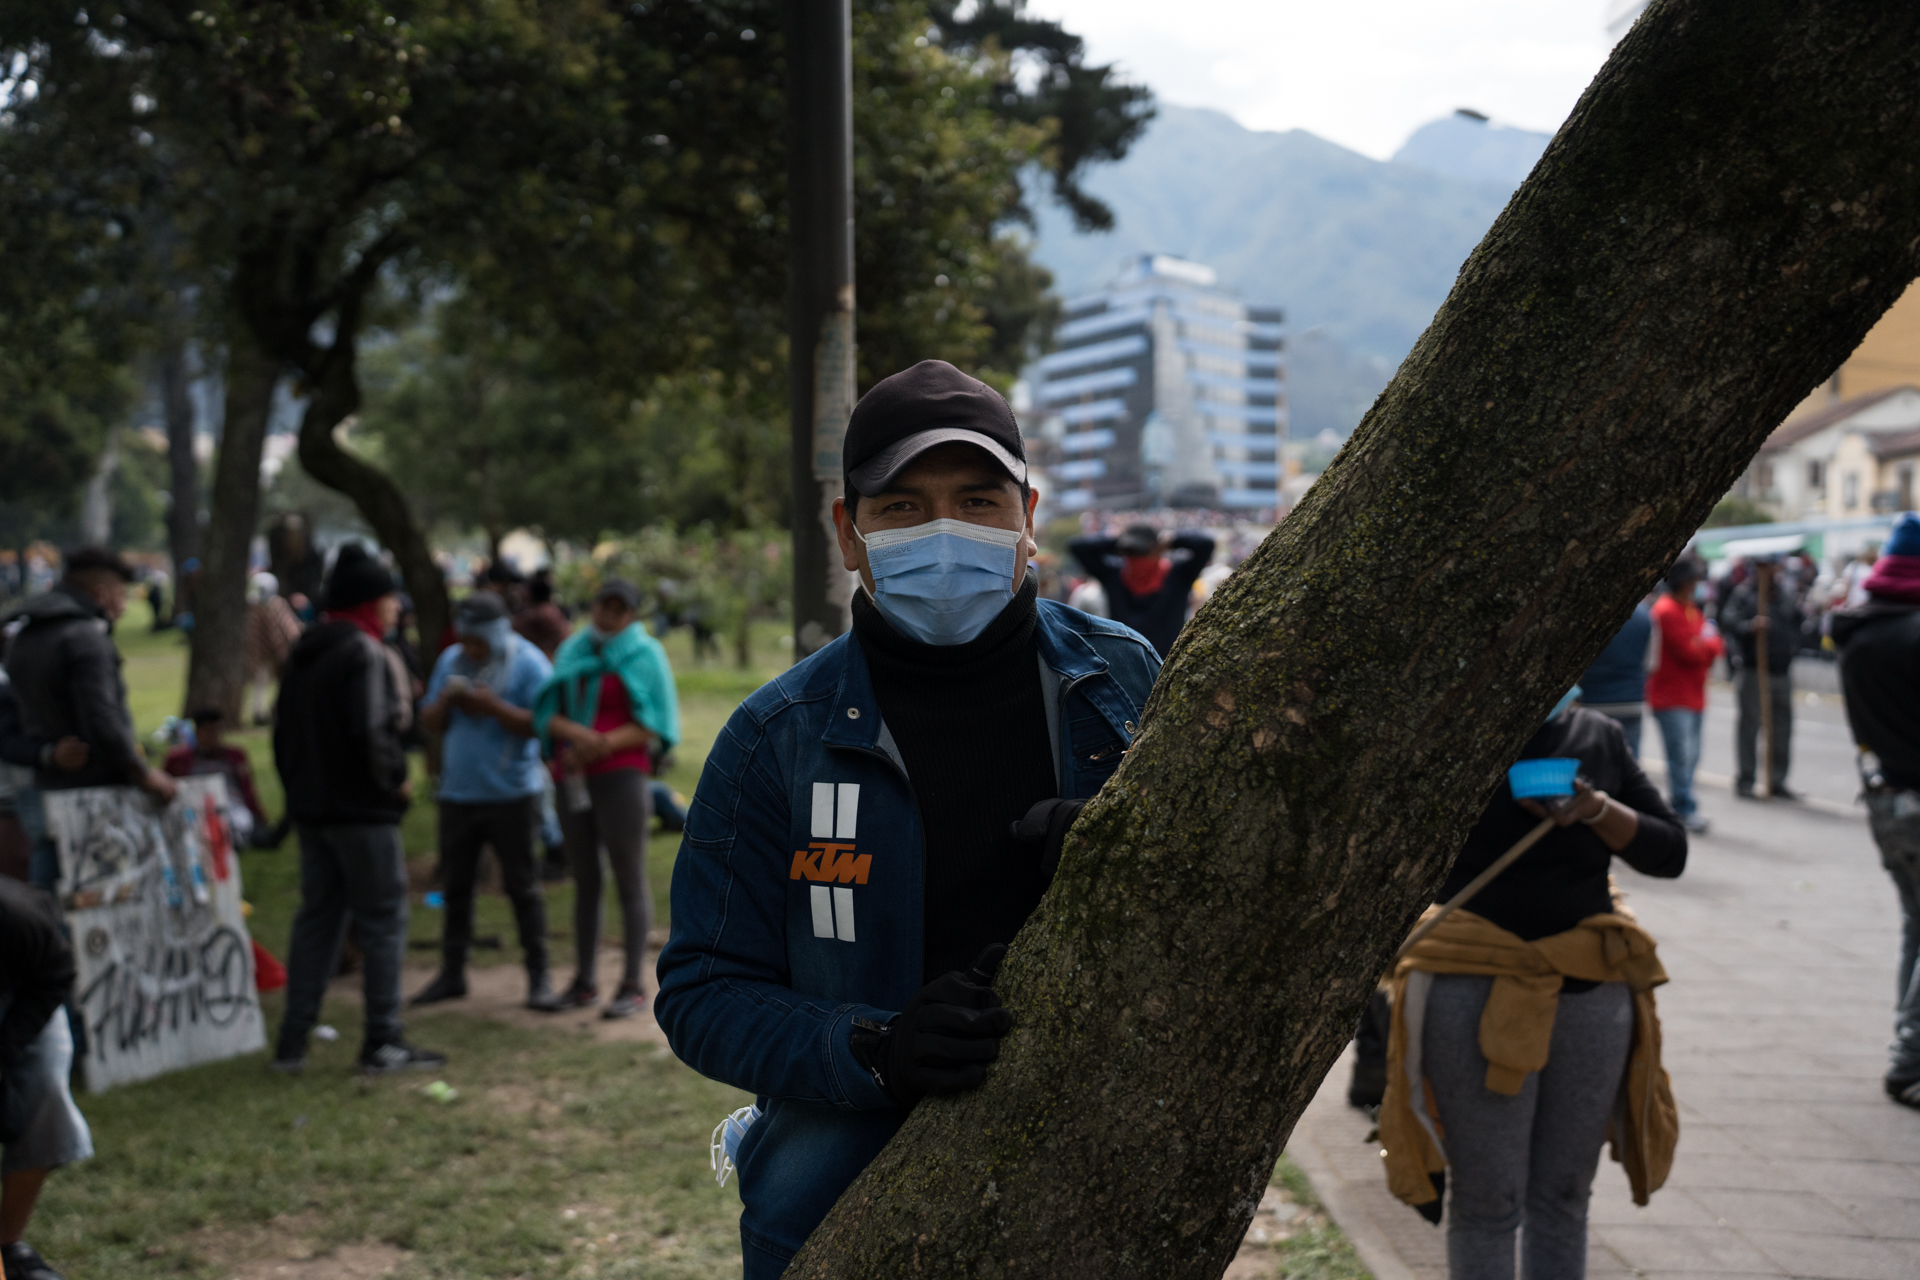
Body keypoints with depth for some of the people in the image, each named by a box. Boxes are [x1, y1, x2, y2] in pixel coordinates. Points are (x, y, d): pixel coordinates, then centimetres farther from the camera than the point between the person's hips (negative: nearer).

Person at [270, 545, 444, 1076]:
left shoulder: (302, 654, 14)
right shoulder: (365, 654, -15)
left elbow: (284, 731, 17)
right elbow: (372, 733, -24)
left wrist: (299, 787, 20)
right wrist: (396, 778, -9)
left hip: (311, 807, 9)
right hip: (362, 811, -8)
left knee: (317, 917, 14)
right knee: (383, 921, -1)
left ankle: (293, 1042, 14)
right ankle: (383, 1042, 2)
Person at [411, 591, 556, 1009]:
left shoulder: (528, 663, -6)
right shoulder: (450, 660, 10)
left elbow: (540, 724, -15)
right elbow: (429, 723, 11)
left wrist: (494, 707, -22)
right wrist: (444, 701, -9)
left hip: (510, 796, -5)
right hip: (458, 794, 5)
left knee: (522, 887, 0)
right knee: (456, 887, 10)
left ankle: (538, 974, 8)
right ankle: (451, 972, 18)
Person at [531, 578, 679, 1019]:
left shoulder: (644, 655, 0)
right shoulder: (572, 652, 13)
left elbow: (654, 725, -6)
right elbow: (548, 715, 5)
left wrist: (603, 744, -18)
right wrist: (577, 733, -17)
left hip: (620, 775, -5)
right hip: (574, 780, 5)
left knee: (630, 880, -3)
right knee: (584, 881, 9)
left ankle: (632, 984, 0)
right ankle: (583, 983, 15)